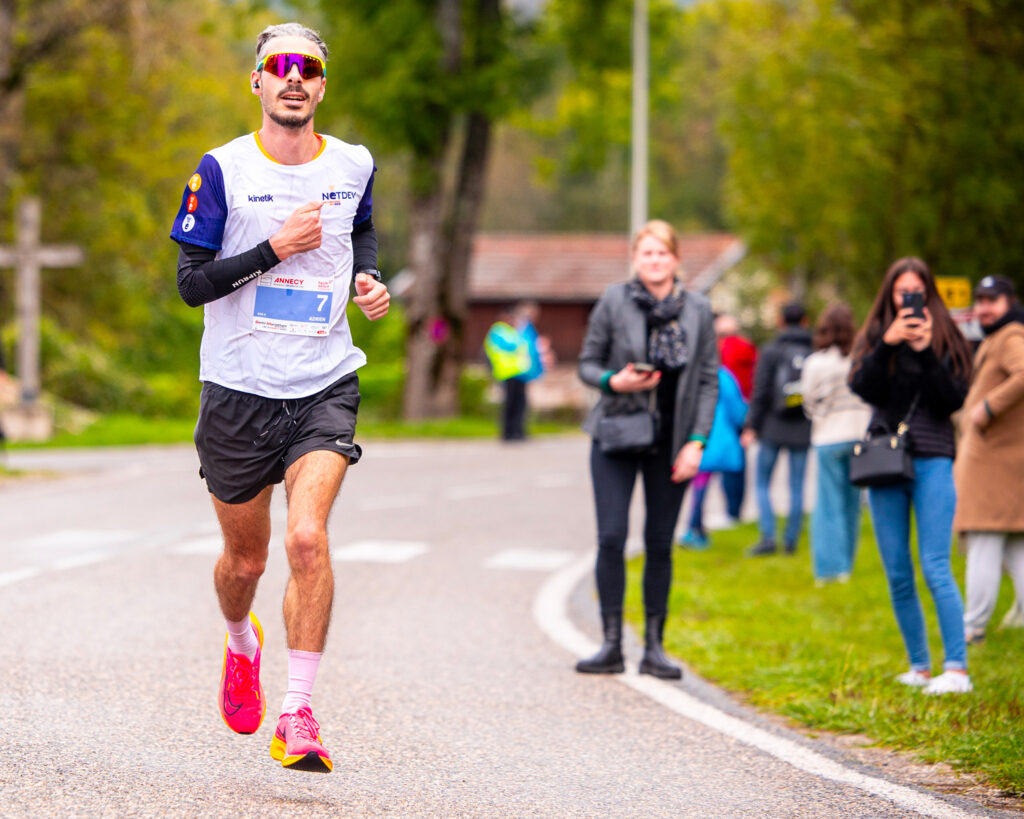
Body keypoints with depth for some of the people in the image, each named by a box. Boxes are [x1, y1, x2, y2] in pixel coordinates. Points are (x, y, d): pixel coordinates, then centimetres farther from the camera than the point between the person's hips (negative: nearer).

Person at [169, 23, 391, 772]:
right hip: (239, 387, 0)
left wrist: (369, 280, 4)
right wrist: (274, 247, -18)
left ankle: (298, 713, -15)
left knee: (308, 537, -20)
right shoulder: (223, 169, -5)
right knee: (245, 559, 12)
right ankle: (242, 644, 47)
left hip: (325, 387, 0)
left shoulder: (353, 166, 3)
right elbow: (191, 282, -7)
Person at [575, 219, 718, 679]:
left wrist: (696, 442, -3)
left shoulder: (697, 311, 3)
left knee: (660, 544, 4)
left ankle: (654, 647, 9)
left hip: (671, 444, 1)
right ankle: (611, 644, -2)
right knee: (611, 538, -8)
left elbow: (709, 381, 5)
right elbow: (587, 364, 4)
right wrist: (613, 381, -17)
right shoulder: (614, 302, -2)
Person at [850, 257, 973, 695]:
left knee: (935, 567, -13)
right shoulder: (875, 338, 10)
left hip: (932, 461, -3)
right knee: (897, 574, 5)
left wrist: (925, 351, -14)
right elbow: (862, 387, -7)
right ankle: (919, 667, 15)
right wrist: (888, 344, -18)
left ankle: (957, 669, -15)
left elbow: (954, 400, -6)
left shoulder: (947, 341, 5)